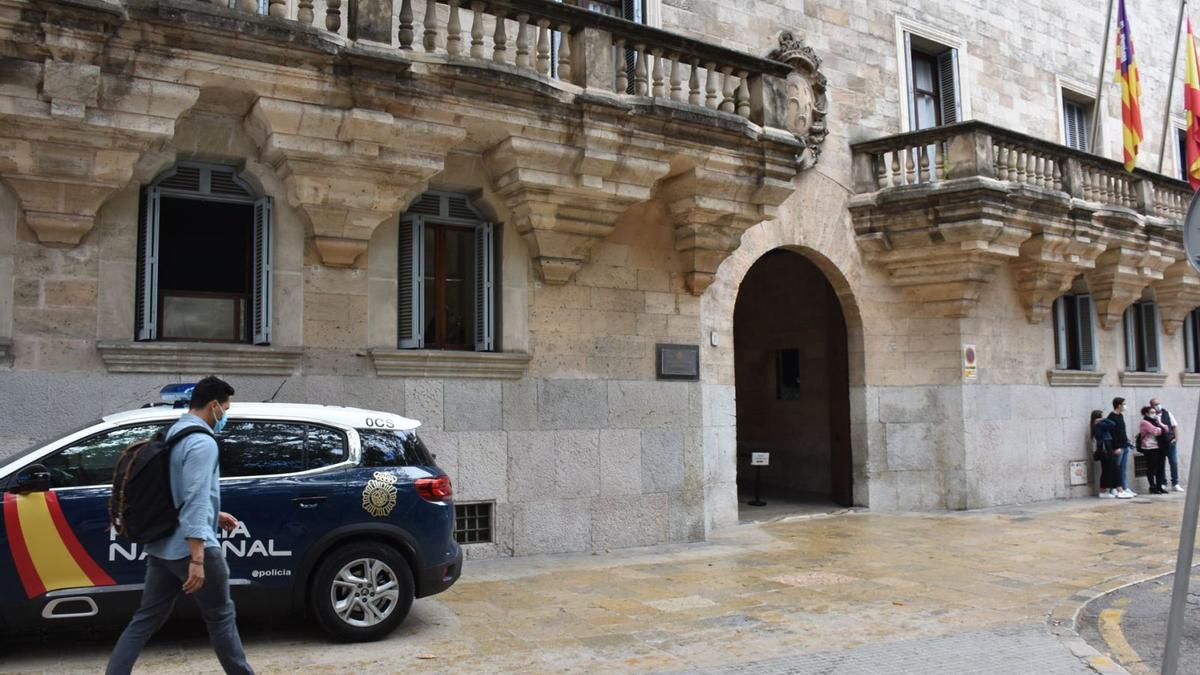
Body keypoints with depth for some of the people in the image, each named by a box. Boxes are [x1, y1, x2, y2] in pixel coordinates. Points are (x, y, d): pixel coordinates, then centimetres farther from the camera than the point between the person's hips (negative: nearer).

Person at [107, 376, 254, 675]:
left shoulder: (173, 435, 13)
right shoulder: (202, 442, -17)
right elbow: (195, 500, -24)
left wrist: (213, 514, 27)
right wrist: (197, 560, -26)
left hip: (161, 546, 9)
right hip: (190, 548, -9)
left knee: (146, 619, 11)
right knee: (221, 616, 6)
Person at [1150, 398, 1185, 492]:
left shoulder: (1167, 413, 4)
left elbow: (1175, 426, 6)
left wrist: (1176, 438, -2)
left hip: (1170, 442, 2)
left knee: (1174, 462, 3)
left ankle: (1175, 484, 11)